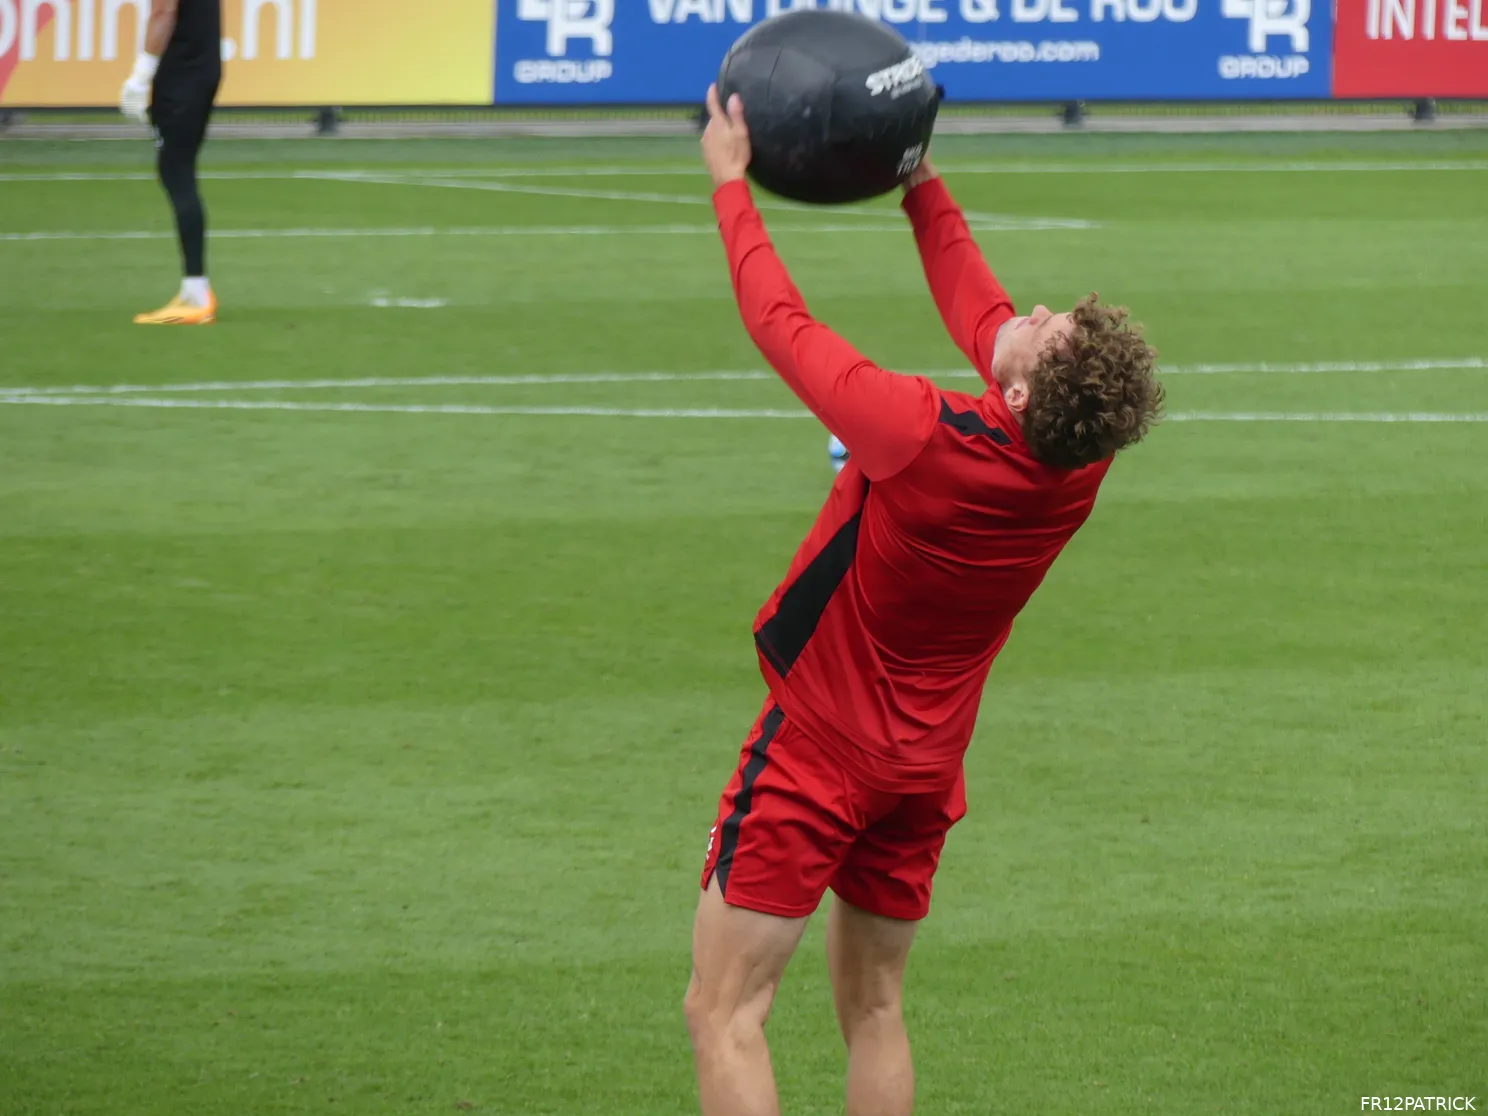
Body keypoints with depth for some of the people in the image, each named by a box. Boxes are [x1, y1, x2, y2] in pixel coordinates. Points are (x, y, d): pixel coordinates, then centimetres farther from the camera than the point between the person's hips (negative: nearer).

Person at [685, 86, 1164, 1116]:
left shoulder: (925, 438, -31)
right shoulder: (1080, 464, -13)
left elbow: (780, 321, -18)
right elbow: (977, 308, 6)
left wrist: (730, 182, -3)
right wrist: (921, 178, 18)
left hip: (821, 751, -7)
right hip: (924, 767, 7)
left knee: (725, 1014, -4)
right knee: (874, 1007, 20)